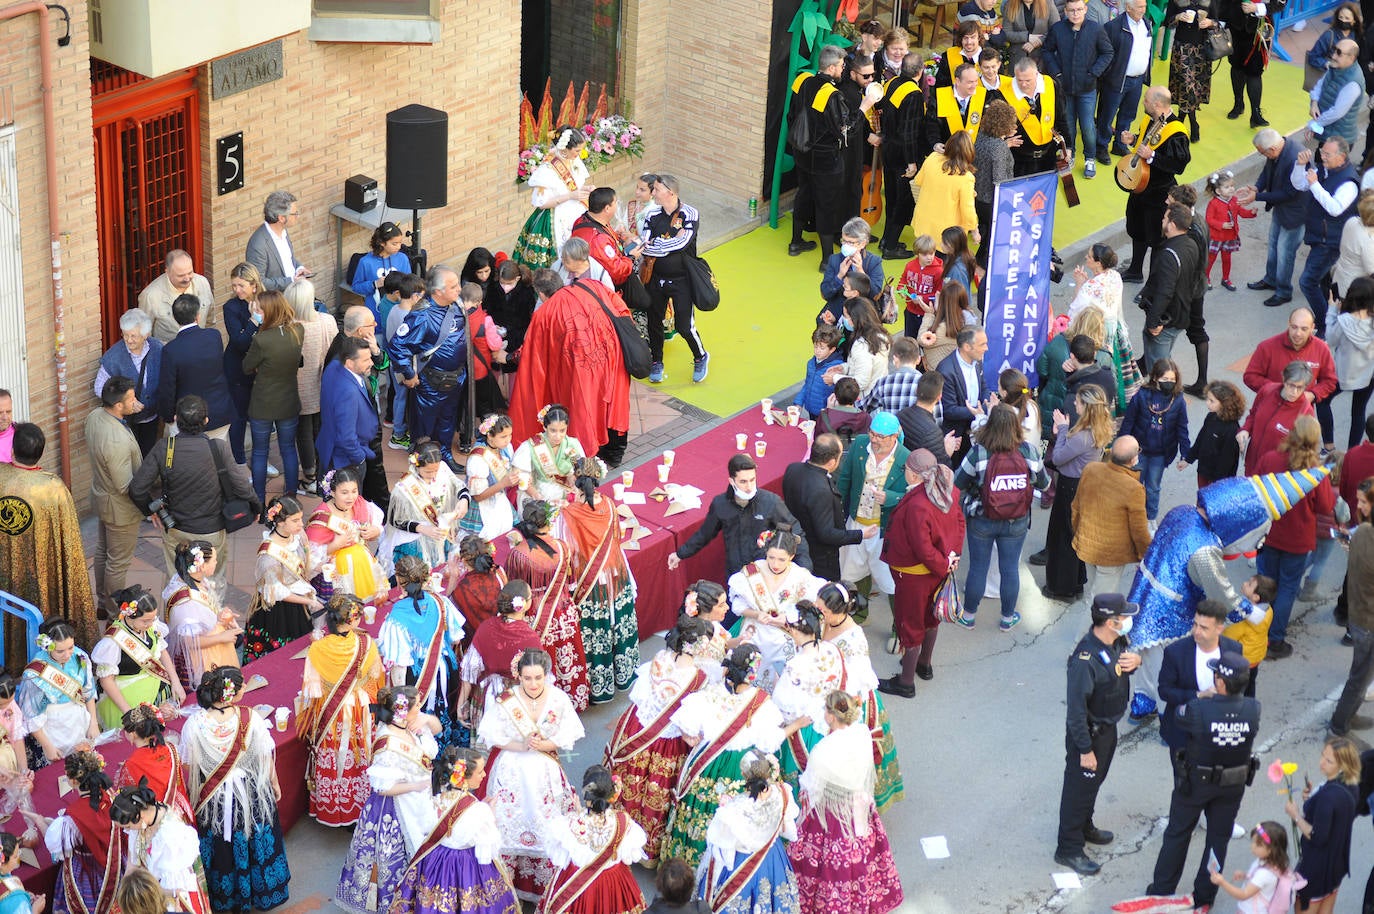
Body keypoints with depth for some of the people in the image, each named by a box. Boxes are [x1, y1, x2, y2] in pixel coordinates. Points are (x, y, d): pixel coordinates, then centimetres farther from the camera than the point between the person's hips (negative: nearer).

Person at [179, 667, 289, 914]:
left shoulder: (194, 725, -26)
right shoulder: (250, 719, -26)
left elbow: (188, 764, -11)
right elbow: (267, 757, -12)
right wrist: (274, 783, 8)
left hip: (213, 800, 0)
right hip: (251, 794, 0)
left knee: (220, 845, 23)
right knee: (255, 841, 24)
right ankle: (261, 893, 45)